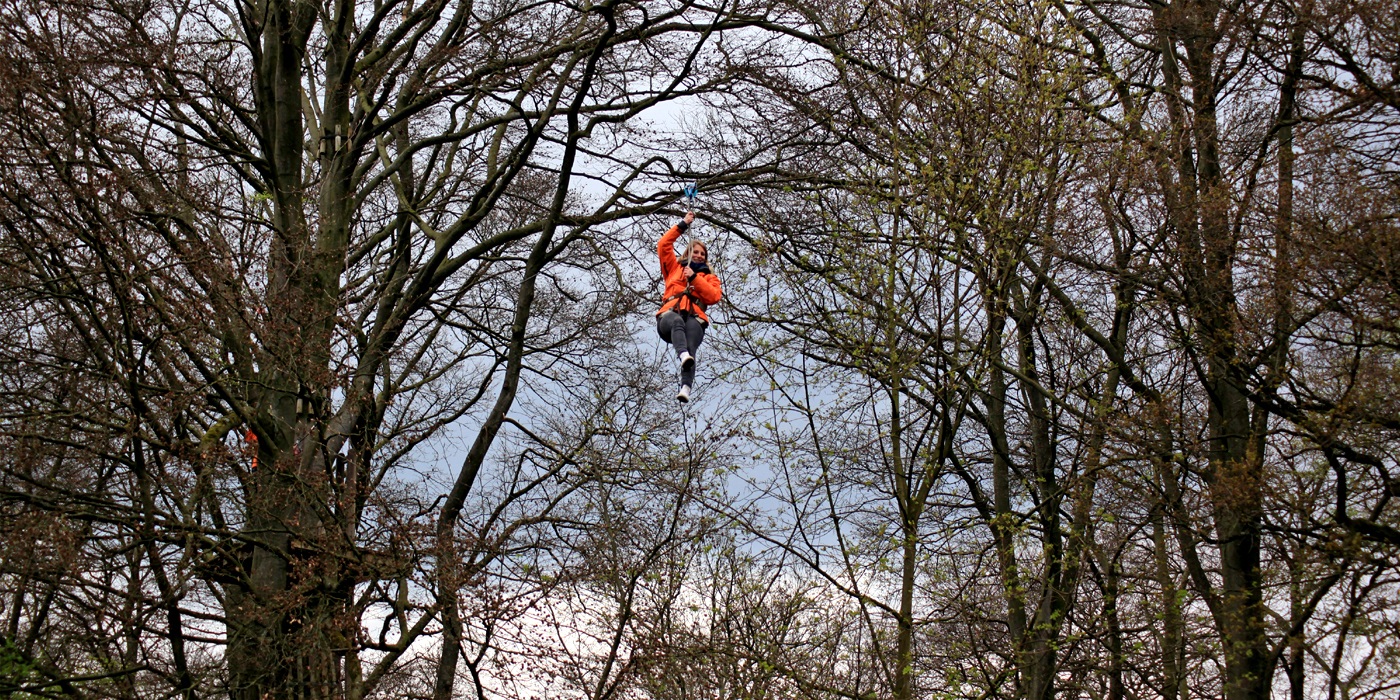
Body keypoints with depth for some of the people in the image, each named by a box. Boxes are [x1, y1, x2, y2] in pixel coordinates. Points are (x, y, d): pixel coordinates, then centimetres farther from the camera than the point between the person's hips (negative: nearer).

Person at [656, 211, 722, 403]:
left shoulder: (709, 277, 31)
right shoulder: (675, 268, 33)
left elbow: (714, 296, 10)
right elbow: (663, 245, 24)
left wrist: (694, 278, 3)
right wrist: (682, 225, 23)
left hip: (694, 317, 0)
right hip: (669, 315, 0)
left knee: (691, 349, -34)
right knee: (677, 321, -41)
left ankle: (685, 388, -56)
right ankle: (683, 355, -70)